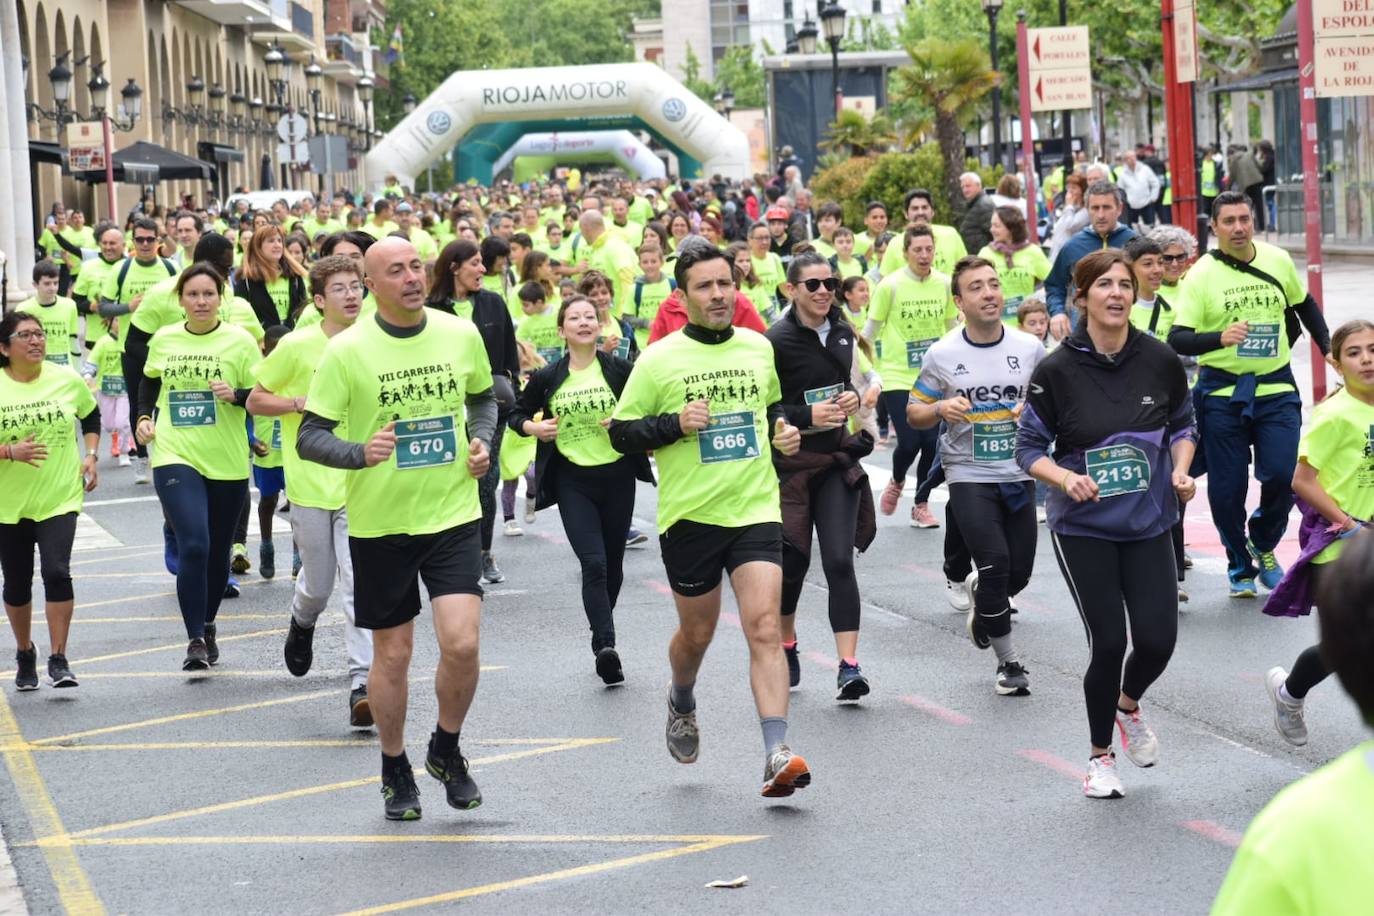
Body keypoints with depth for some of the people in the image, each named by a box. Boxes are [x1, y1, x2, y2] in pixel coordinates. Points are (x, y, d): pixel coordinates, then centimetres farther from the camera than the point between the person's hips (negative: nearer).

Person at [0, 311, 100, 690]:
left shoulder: (66, 379, -2)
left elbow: (92, 417, 16)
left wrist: (90, 456, 4)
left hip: (60, 498, 0)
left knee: (57, 573, -16)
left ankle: (58, 659, -8)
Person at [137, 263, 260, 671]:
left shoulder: (239, 341, -3)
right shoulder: (163, 340, 4)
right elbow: (149, 382, 23)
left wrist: (235, 394, -23)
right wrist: (144, 416, 9)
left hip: (227, 464, 0)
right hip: (175, 457, 0)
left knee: (217, 553, 12)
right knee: (193, 546, -16)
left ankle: (208, 626, 35)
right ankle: (195, 640, -10)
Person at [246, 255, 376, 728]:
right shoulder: (297, 346, -6)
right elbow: (255, 401, 1)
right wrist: (303, 403, -15)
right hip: (310, 481, -1)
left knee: (359, 583, -12)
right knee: (318, 585, 11)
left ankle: (362, 684, -14)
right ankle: (302, 623, 47)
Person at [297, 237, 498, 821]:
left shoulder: (461, 335, 0)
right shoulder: (346, 350, -10)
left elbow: (482, 396, 20)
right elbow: (309, 438, -8)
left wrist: (481, 442, 1)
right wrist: (361, 453, -26)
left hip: (454, 515, 1)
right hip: (380, 523, -1)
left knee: (461, 643, -11)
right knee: (392, 655, 7)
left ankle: (446, 751, 15)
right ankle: (395, 770, 28)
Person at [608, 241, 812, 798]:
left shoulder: (759, 349, 8)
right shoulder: (659, 360, -4)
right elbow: (621, 434, -1)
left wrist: (784, 432, 7)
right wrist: (675, 424, -16)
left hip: (756, 510, 1)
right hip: (689, 516, -1)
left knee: (764, 627, -14)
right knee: (697, 633, 14)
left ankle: (777, 753, -20)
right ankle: (681, 703, 48)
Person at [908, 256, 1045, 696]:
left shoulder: (1030, 348, 0)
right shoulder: (942, 354, -3)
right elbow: (914, 413, 5)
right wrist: (940, 408, -16)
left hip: (1019, 474, 3)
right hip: (969, 475, -3)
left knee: (1018, 574, 6)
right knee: (995, 563, -16)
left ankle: (980, 597, 42)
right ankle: (1008, 661, 0)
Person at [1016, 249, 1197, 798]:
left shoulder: (1160, 361, -5)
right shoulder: (1057, 371, -12)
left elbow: (1182, 424, 12)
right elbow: (1029, 447, -5)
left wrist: (1181, 469, -6)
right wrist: (1066, 478, -22)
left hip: (1148, 523, 3)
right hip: (1083, 527, -3)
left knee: (1157, 639, -5)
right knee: (1109, 642, -6)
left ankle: (1128, 704, 33)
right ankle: (1100, 757, 19)